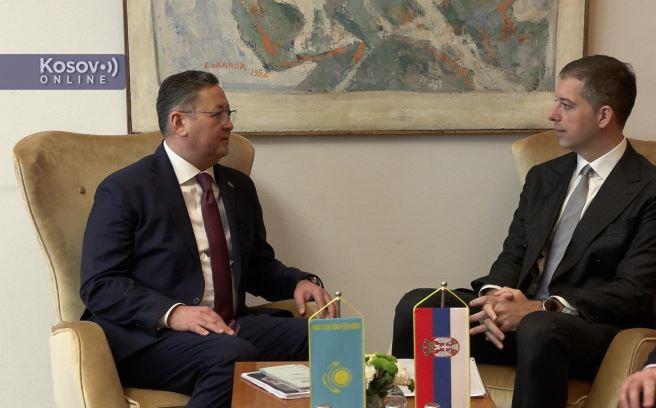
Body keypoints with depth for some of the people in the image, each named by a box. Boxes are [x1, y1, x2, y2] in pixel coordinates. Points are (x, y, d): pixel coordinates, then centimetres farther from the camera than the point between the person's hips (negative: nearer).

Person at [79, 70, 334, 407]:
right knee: (233, 355, -35)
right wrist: (171, 313, -24)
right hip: (151, 336, -5)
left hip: (231, 328, 6)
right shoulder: (123, 190, -2)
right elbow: (98, 285, -9)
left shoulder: (239, 187, 19)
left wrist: (298, 282, 3)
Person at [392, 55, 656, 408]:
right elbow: (513, 255, 14)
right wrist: (495, 295, -11)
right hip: (520, 312, 6)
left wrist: (540, 308, -22)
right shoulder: (543, 177, 18)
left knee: (539, 330, -39)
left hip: (597, 328, -6)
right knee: (415, 306, -15)